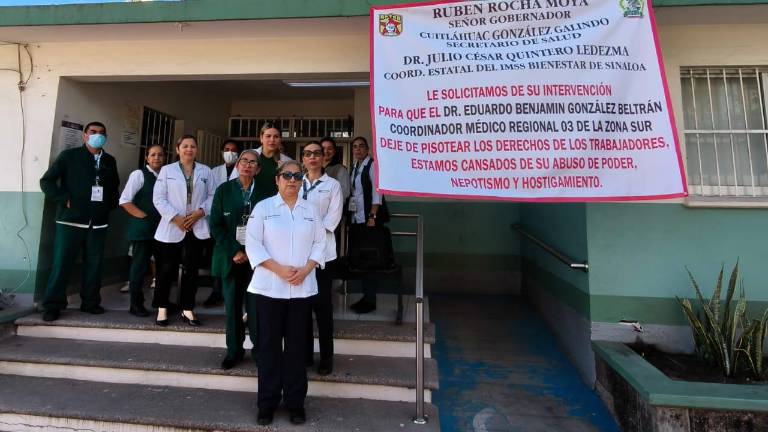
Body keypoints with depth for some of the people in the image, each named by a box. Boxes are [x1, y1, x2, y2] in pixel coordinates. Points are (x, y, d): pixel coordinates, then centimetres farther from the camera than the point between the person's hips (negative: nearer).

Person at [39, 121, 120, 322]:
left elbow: (114, 185, 24)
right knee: (62, 263, 0)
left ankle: (90, 302, 17)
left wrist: (111, 204, 10)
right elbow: (46, 181, 0)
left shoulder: (110, 161, 12)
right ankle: (52, 305, 10)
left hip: (98, 222, 3)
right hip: (71, 219, -3)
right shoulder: (69, 155, 1)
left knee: (94, 264, 6)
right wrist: (64, 199, -9)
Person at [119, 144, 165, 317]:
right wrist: (144, 217, -12)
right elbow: (124, 200, -9)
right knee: (140, 265, 0)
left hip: (161, 227, 6)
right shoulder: (139, 174, -5)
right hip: (143, 228, -6)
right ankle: (136, 304, 12)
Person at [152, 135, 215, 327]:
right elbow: (158, 198, -3)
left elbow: (211, 196, 5)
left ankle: (187, 309, 17)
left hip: (197, 228, 2)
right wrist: (176, 218, -13)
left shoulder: (205, 171, 10)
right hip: (171, 228, -1)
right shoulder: (167, 170, 5)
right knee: (167, 270, 4)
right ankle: (162, 308, 20)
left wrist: (199, 212, -11)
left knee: (191, 270, 6)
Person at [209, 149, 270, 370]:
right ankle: (234, 350, 20)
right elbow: (215, 225, 1)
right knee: (232, 304, 6)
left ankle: (259, 348, 12)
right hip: (230, 257, 1)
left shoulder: (263, 193, 2)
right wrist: (234, 252, -7)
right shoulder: (223, 190, 5)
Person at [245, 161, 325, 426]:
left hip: (302, 288, 2)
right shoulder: (263, 207, 1)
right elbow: (252, 244, -4)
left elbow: (319, 243, 7)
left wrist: (305, 270, -8)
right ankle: (267, 403, 22)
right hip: (269, 287, -2)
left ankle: (295, 402, 22)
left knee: (297, 345, 9)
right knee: (269, 345, 7)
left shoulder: (310, 210, 8)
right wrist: (279, 269, -14)